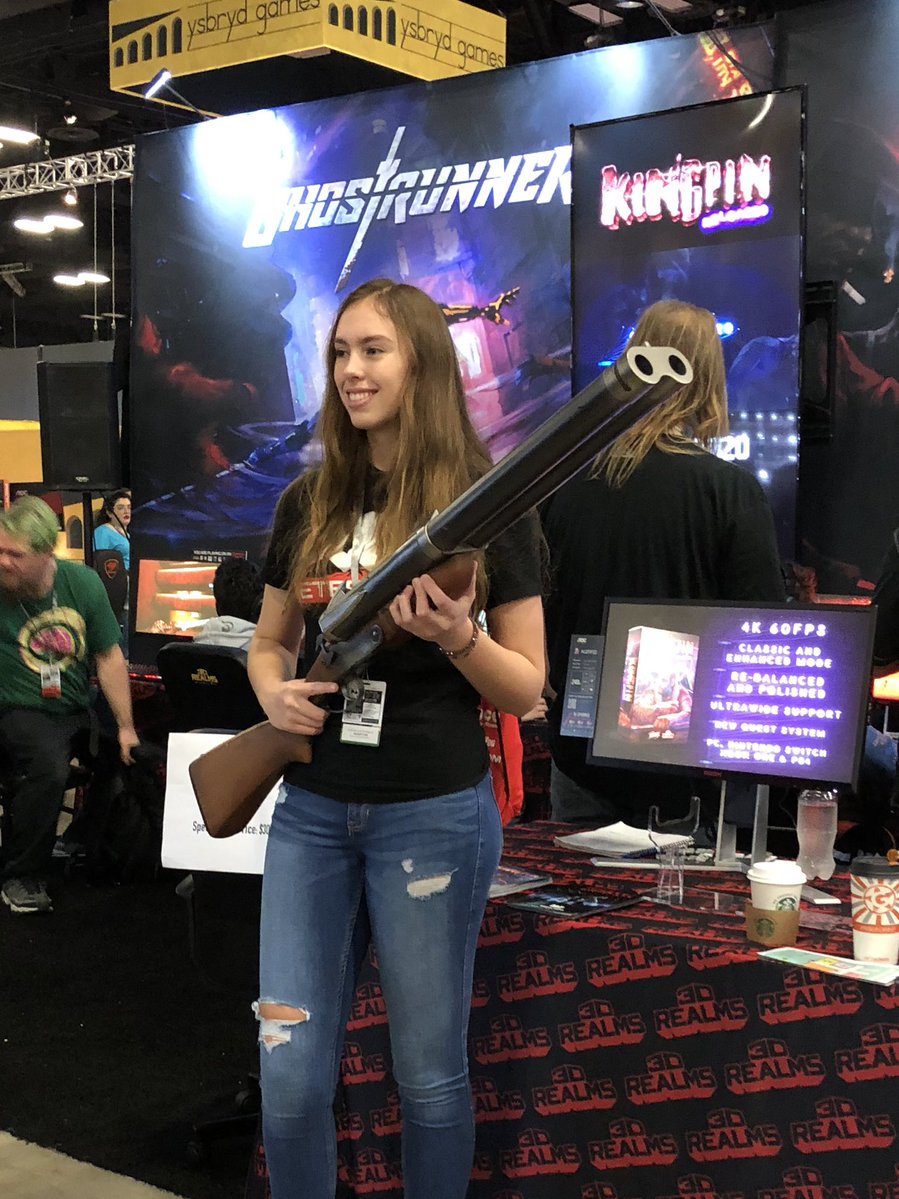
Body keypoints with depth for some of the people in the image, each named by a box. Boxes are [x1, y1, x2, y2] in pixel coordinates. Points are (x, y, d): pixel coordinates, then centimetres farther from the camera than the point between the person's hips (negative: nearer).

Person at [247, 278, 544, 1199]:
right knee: (290, 1077, 5)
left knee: (428, 1073, 9)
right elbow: (269, 642, 16)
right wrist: (275, 691, -6)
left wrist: (458, 639, -23)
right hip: (311, 810, 4)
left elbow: (528, 689, -4)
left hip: (434, 813, -3)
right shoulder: (308, 503, 7)